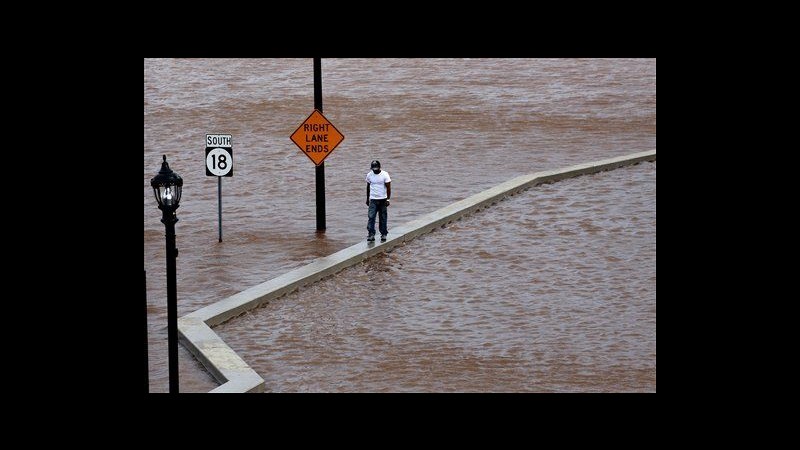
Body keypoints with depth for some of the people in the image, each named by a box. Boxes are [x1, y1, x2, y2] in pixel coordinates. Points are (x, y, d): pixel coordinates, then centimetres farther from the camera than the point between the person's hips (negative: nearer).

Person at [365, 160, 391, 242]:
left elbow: (388, 188, -7)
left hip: (382, 200, -2)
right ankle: (371, 234, -12)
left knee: (383, 218, 5)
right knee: (371, 217, -10)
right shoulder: (369, 175, 3)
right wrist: (367, 199, 16)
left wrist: (388, 199, -13)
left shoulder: (385, 174, -7)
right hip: (373, 200, 2)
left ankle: (383, 234, 15)